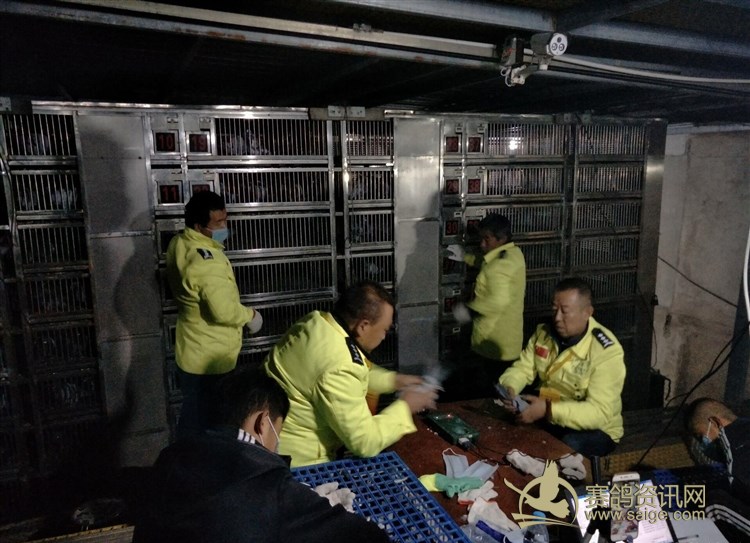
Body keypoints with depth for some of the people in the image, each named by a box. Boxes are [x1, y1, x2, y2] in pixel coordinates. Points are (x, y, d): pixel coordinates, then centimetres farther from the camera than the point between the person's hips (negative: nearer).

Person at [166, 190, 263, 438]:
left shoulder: (179, 244, 3)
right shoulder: (206, 261, -28)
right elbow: (224, 311, -31)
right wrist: (250, 314, -13)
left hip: (194, 351, 9)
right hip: (210, 358, -9)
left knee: (193, 416, 24)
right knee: (202, 421, 7)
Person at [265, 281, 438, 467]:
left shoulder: (317, 321, -5)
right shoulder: (338, 367, -32)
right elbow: (364, 443, -23)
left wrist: (393, 380, 8)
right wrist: (404, 407, -11)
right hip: (295, 460, -8)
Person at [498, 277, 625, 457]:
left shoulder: (607, 352, -24)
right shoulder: (544, 332, -5)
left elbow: (600, 412, -29)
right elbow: (522, 369, 1)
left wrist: (548, 410, -39)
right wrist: (509, 388, -23)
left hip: (596, 429, -5)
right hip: (549, 419, 5)